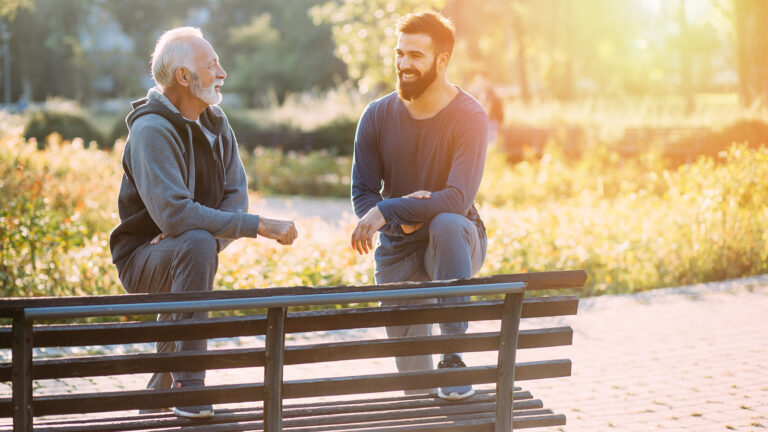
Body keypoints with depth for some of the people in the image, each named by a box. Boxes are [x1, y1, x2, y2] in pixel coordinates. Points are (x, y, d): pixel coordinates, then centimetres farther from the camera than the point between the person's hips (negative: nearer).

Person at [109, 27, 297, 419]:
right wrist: (259, 226, -34)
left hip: (185, 253, 9)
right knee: (198, 243, -35)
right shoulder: (152, 131, -23)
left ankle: (160, 391, 48)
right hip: (142, 258, -9)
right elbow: (174, 213, -34)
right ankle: (189, 388, -35)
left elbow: (236, 196, -3)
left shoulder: (215, 123, 4)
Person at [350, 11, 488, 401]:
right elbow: (362, 193, -4)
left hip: (454, 248, -3)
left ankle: (454, 353, -30)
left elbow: (457, 200, -28)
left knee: (447, 223, -39)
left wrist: (386, 211, -33)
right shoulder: (378, 116, -5)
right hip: (398, 252, 3)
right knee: (412, 374, 3)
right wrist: (403, 216, -25)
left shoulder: (469, 117, -16)